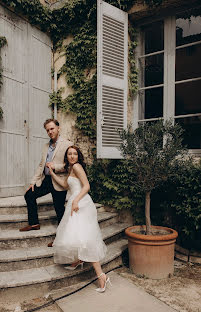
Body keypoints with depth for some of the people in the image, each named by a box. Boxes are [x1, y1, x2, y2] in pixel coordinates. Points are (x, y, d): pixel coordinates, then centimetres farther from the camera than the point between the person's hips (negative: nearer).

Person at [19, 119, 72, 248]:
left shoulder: (67, 144, -7)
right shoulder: (46, 146, 15)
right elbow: (41, 165, 16)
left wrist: (55, 167, -20)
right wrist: (34, 181, 10)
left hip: (59, 182, -7)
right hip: (46, 180, 7)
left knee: (59, 210, 1)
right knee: (29, 195, 7)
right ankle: (34, 223, 23)